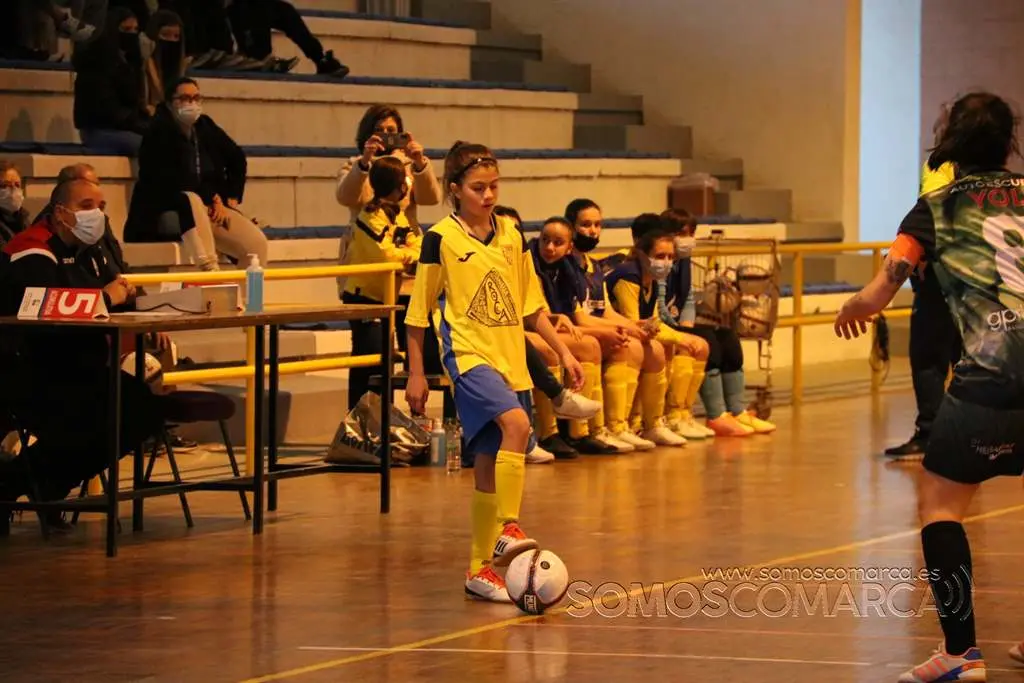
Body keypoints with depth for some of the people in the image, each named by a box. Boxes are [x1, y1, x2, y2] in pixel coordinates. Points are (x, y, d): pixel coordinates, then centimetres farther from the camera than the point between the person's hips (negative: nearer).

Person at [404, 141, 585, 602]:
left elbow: (530, 306, 18)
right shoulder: (441, 239, -5)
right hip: (468, 356, -5)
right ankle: (508, 529, -29)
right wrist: (415, 372, -1)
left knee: (489, 466, 8)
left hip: (511, 361, 5)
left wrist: (563, 352, 12)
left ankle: (480, 568, 15)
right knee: (515, 423, -30)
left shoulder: (512, 237, 10)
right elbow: (418, 310, 0)